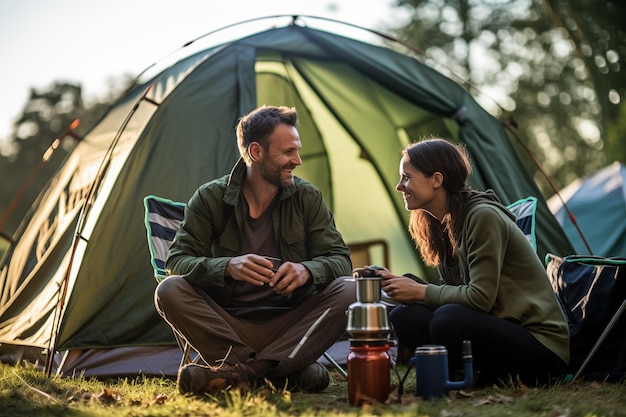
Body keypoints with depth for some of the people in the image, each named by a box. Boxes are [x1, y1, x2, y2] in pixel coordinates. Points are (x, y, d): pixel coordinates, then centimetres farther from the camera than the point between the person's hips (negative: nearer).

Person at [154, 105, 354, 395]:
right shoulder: (210, 198, -4)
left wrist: (307, 270, -28)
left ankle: (239, 371, -30)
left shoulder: (307, 197, 0)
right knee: (170, 291, -26)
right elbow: (177, 260, -11)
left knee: (348, 292, -25)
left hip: (290, 325, 1)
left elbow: (340, 260, -3)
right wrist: (227, 266, -32)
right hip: (227, 325, -1)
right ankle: (287, 371, -29)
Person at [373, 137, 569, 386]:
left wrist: (421, 291, -14)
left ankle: (504, 377, -7)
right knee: (403, 317, -10)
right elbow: (452, 292, 8)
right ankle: (481, 374, -4)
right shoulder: (444, 224, 8)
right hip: (496, 330, 8)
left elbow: (480, 297, -23)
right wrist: (405, 284, -5)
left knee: (449, 320, -33)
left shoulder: (483, 217, -19)